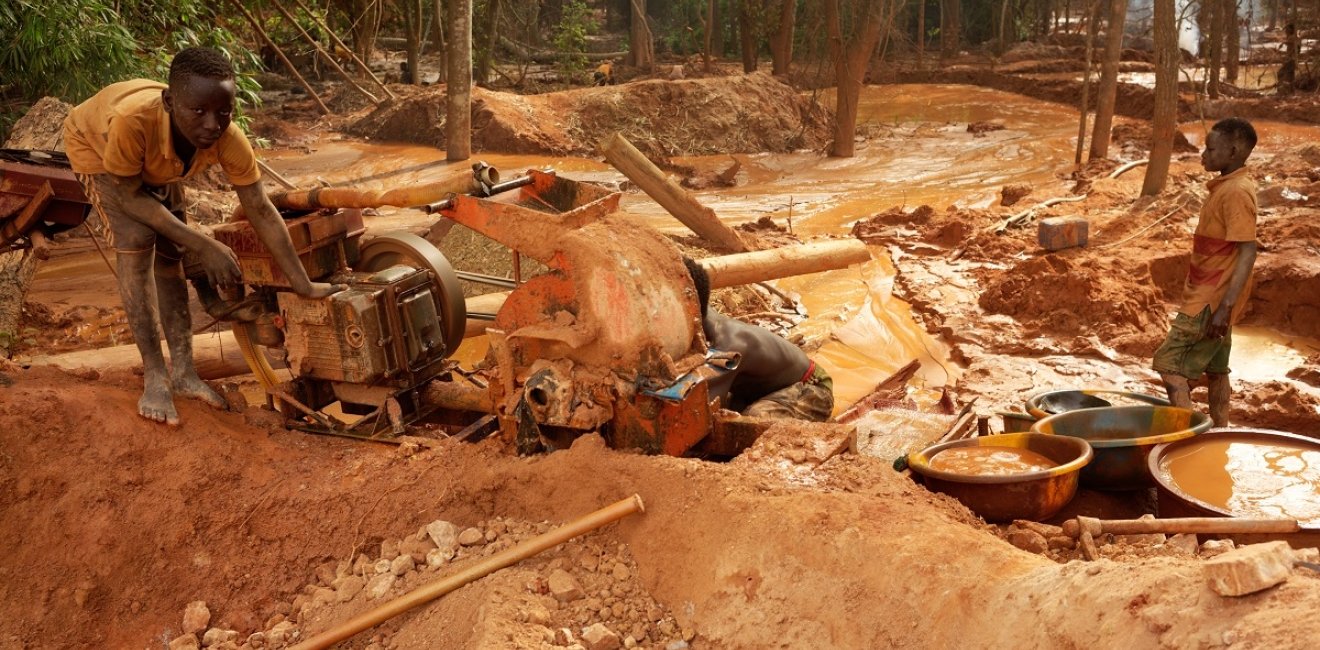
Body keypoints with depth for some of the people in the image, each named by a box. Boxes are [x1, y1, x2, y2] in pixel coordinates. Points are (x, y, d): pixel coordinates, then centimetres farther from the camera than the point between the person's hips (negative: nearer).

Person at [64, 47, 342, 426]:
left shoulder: (229, 141, -35)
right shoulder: (134, 121, -47)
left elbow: (261, 212, -25)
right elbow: (127, 195, -30)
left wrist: (304, 286, -23)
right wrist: (200, 244, -35)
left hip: (154, 161, 4)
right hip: (95, 142, -4)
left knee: (169, 251, -2)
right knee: (136, 241, -20)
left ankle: (183, 371, 8)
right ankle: (154, 376, -13)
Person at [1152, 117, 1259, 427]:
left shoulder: (1236, 192, -20)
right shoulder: (1226, 186, 10)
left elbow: (1248, 251, -25)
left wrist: (1226, 306, -29)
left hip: (1210, 302, -10)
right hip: (1213, 298, 10)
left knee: (1169, 366, -8)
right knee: (1215, 369, 15)